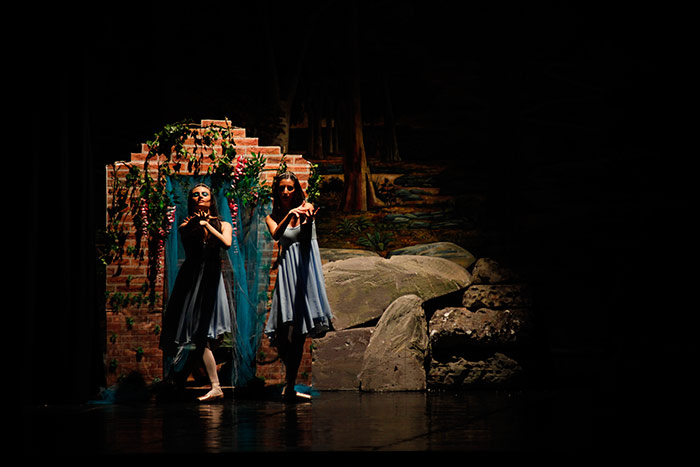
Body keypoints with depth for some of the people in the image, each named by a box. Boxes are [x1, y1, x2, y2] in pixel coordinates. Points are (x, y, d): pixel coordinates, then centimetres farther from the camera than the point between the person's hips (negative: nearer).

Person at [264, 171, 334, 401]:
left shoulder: (306, 208, 4)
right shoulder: (273, 217, 9)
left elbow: (310, 211, -21)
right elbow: (276, 235, -13)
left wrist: (307, 215, -47)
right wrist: (290, 215, -31)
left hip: (306, 268, -1)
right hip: (287, 269, 1)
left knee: (299, 331, -5)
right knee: (284, 330, -6)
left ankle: (290, 385, 2)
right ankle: (289, 382, 15)